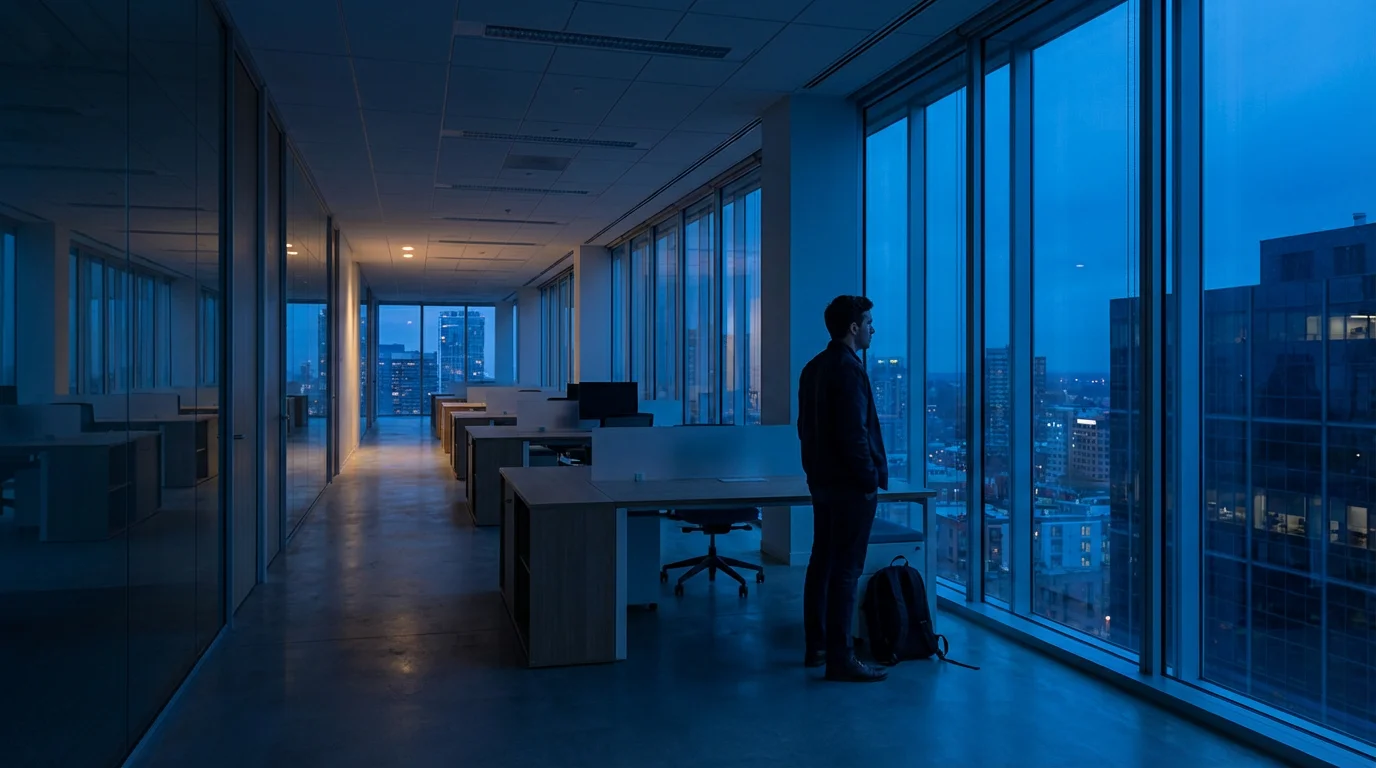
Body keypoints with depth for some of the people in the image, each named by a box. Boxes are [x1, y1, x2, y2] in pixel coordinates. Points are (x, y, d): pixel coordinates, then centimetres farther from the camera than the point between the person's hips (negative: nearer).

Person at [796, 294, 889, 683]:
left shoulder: (813, 368, 12)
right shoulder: (849, 369, -16)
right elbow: (853, 434, -21)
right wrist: (870, 479, -13)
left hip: (822, 481, 10)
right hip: (850, 485, -9)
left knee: (822, 563, 14)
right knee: (845, 570, -6)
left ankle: (816, 647, 22)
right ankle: (839, 658, -2)